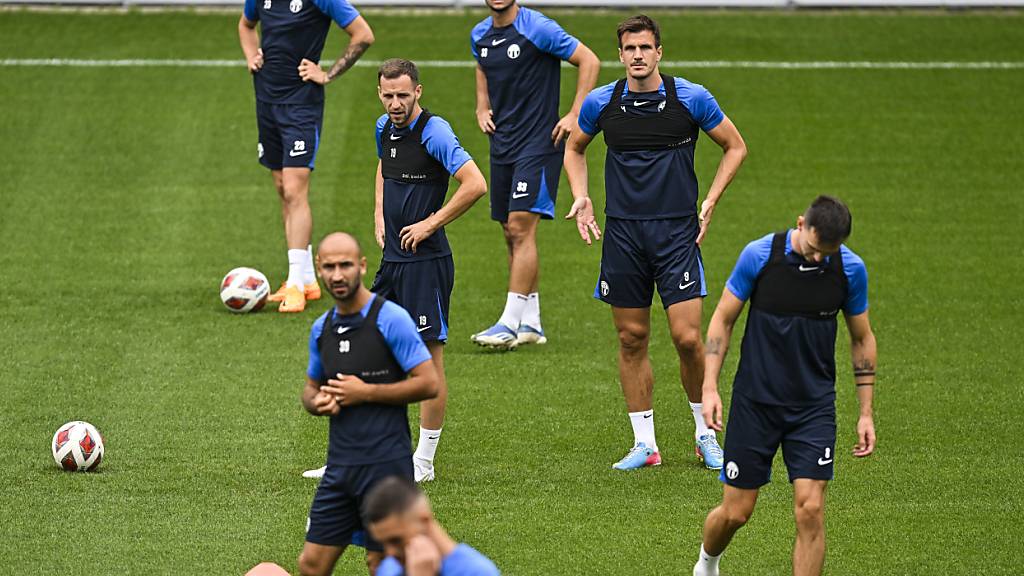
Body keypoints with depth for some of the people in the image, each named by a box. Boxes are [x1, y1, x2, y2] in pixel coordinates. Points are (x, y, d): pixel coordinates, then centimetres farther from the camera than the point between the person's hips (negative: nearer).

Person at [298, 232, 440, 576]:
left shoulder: (390, 319, -9)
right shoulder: (322, 329, 11)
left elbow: (429, 384, -12)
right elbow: (310, 388, 25)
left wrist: (366, 393, -14)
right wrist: (317, 402, 1)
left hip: (386, 462, -6)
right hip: (340, 465, 6)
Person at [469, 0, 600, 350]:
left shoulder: (538, 29, -13)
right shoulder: (480, 36, 8)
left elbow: (589, 61, -9)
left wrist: (575, 116, -12)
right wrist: (482, 108, 14)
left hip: (538, 143, -7)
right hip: (501, 146, 7)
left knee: (520, 228, -14)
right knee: (512, 235, 8)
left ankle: (510, 324, -15)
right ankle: (531, 324, 16)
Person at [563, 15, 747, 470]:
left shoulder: (691, 99, -4)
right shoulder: (601, 104, 1)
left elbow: (735, 147, 9)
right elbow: (574, 147, 21)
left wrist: (709, 202, 1)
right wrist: (581, 196, 7)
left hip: (677, 232, -2)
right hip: (622, 233, 2)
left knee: (687, 337, -9)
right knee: (632, 339, 4)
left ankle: (706, 432, 11)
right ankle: (644, 443, 13)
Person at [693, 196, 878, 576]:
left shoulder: (851, 269, -6)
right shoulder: (759, 255, -12)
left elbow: (862, 338, 7)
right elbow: (723, 320, 0)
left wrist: (866, 413, 6)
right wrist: (710, 388, -7)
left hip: (814, 405, 1)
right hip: (754, 400, -1)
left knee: (811, 509, -12)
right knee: (736, 512, 4)